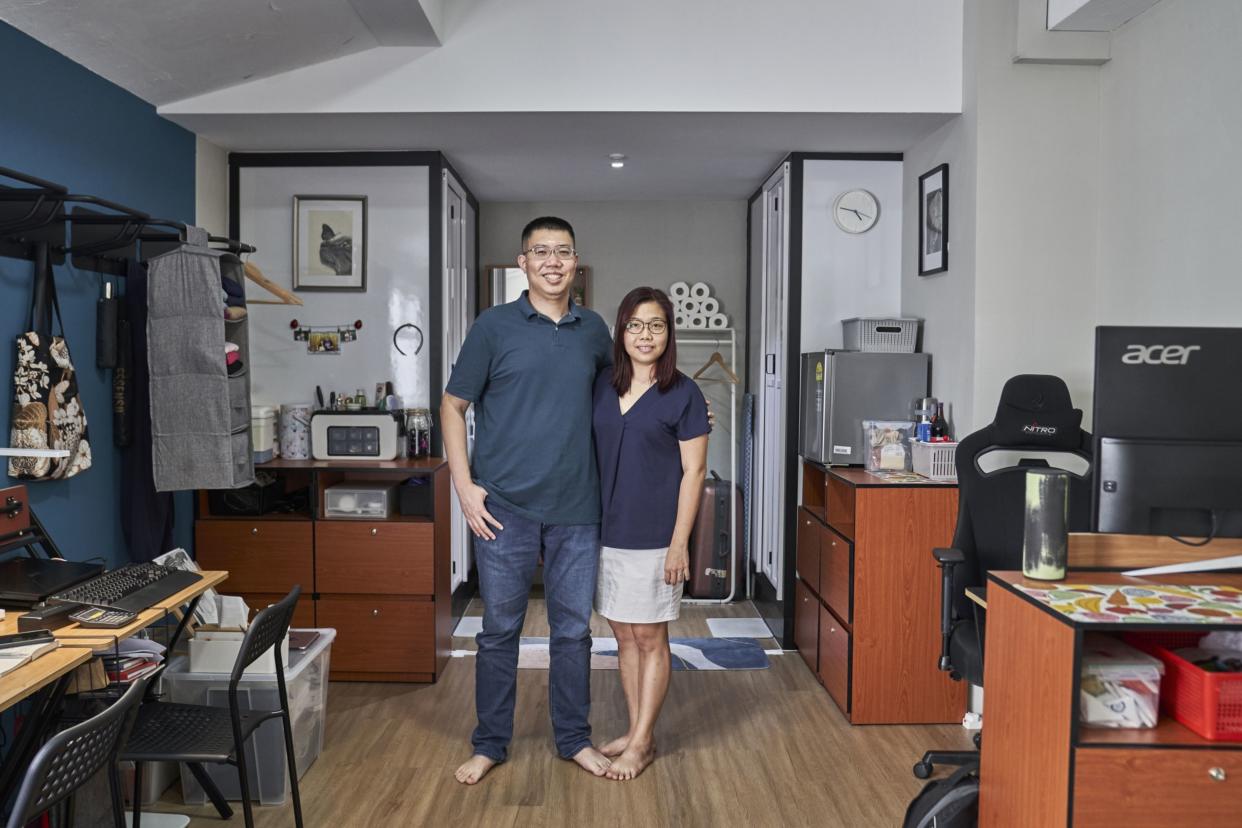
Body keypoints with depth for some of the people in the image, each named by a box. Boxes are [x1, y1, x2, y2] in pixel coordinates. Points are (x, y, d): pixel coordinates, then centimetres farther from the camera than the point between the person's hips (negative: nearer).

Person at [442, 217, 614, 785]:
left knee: (573, 630, 12)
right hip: (505, 508, -2)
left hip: (576, 509, 3)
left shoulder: (593, 329, 8)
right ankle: (490, 744, 26)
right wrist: (463, 484, -8)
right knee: (500, 630, 9)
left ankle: (573, 738, 28)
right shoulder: (494, 326, -1)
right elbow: (453, 406, 1)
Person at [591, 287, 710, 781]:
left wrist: (679, 543, -12)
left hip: (654, 536, -5)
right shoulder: (603, 386, 6)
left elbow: (693, 472, -8)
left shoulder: (683, 394, -7)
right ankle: (637, 732, 28)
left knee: (650, 638, 6)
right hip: (607, 532, 5)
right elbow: (591, 458, 12)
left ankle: (641, 743, 19)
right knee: (624, 636, 14)